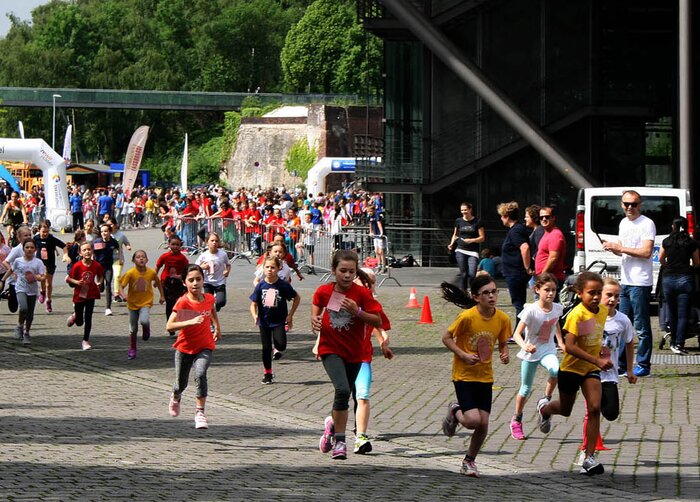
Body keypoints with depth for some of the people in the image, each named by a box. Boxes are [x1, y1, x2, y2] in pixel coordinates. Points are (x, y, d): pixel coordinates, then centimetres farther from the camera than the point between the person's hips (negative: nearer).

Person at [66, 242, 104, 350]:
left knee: (88, 319, 0)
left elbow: (101, 276, 10)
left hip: (91, 295, 1)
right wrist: (77, 282, -25)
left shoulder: (97, 266, -9)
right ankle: (74, 316, 47)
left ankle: (86, 341, 13)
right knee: (79, 322, 10)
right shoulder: (77, 266, -16)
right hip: (79, 295, -1)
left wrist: (99, 283, -8)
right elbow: (69, 278, -7)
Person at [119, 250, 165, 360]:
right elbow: (121, 285, -14)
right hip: (133, 303, 1)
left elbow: (158, 282, 10)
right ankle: (132, 350, 30)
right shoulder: (130, 273, -16)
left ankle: (146, 330, 8)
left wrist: (162, 296, 13)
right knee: (133, 330, 10)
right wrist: (123, 295, -34)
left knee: (144, 321, -29)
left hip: (146, 302, -1)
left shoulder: (151, 272, -10)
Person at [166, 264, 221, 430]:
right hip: (185, 347, -1)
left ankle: (200, 412, -19)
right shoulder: (182, 302, -19)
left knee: (200, 374, -26)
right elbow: (169, 326, -27)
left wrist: (217, 327, 23)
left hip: (204, 347, 1)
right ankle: (175, 397, 52)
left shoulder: (209, 298, -6)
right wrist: (191, 322, -37)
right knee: (181, 383, 14)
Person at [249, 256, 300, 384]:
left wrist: (290, 315, -2)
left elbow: (297, 298, 3)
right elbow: (254, 304, -2)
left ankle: (277, 349, 18)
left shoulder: (283, 285, -11)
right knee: (266, 348, 9)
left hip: (279, 321, -2)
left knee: (281, 345, -19)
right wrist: (255, 315, -22)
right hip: (264, 321, 2)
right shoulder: (261, 285, -6)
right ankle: (267, 374, 22)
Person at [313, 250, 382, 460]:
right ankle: (339, 441, -13)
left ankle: (333, 424, 43)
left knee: (344, 395, 13)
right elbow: (316, 306, 19)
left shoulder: (362, 294, -9)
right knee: (343, 390, -23)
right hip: (330, 350, -2)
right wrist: (315, 319, -1)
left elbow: (378, 321, -8)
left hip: (354, 353, 2)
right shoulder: (324, 291, -4)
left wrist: (358, 312, -23)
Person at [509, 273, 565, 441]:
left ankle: (546, 400, -9)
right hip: (530, 353, -3)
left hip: (548, 351, 3)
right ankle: (516, 420, 30)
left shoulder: (557, 308, -6)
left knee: (556, 370, -32)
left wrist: (560, 342, 6)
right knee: (526, 389, 9)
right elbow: (517, 334, -24)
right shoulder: (531, 310, -21)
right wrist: (524, 346, -43)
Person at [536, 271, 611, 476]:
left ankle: (590, 458, -12)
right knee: (565, 410, 16)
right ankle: (544, 408, 54)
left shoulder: (603, 311, -2)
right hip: (571, 367, -4)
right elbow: (570, 346, -31)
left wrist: (601, 350, 0)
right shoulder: (576, 314, -24)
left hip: (591, 369, 4)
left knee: (594, 408, -14)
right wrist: (597, 360, -36)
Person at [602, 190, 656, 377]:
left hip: (640, 283, -8)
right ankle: (621, 364, 15)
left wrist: (621, 248, -18)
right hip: (625, 281, 8)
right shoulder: (623, 223, 17)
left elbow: (646, 252, -17)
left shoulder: (647, 224, -9)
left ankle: (643, 365, 0)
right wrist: (612, 248, 3)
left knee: (642, 327, -4)